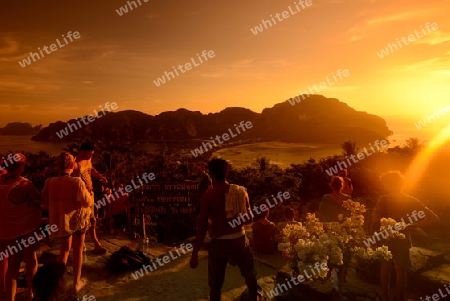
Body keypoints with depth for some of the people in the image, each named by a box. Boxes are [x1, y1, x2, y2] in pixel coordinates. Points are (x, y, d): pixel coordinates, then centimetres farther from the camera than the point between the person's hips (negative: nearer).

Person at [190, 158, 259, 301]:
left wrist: (195, 253, -6)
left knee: (215, 285, 16)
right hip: (239, 241, 3)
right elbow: (249, 220, 3)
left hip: (219, 244, -2)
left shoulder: (208, 196, -13)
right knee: (250, 276, 27)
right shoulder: (241, 191, -4)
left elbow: (202, 226, -13)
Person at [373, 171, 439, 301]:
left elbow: (375, 222, -21)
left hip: (386, 240, -1)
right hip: (403, 240, 2)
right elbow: (433, 217, -6)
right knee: (401, 270, 17)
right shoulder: (410, 200, -5)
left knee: (385, 267, 18)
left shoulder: (383, 199, -14)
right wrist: (412, 225, -2)